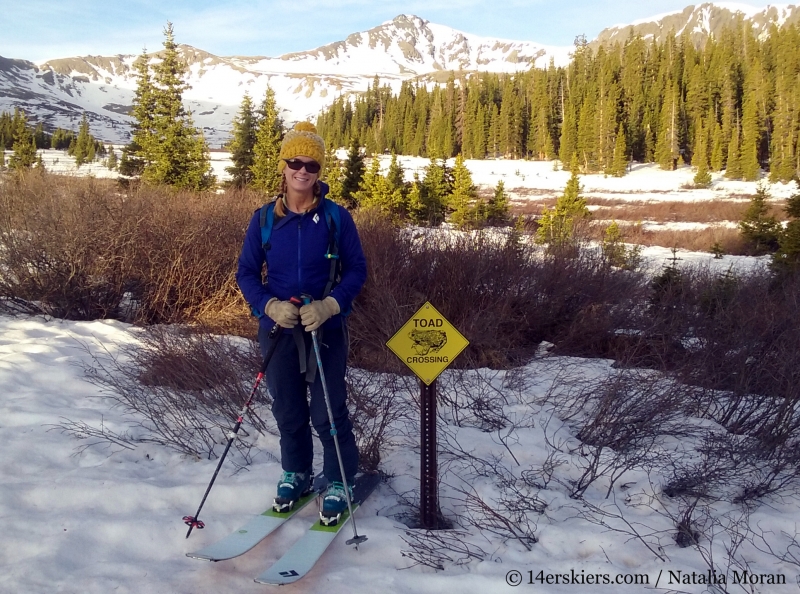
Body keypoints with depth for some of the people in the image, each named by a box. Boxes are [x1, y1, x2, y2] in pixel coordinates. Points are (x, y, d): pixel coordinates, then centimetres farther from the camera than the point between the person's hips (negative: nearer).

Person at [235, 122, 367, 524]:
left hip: (326, 330, -2)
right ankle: (295, 474, 37)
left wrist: (329, 305, -18)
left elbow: (356, 270, -3)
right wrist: (269, 306, -15)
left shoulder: (337, 218, -6)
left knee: (327, 412, 2)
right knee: (287, 410, 14)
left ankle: (339, 482, 24)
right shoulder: (264, 219, -1)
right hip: (278, 329, 2)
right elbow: (246, 272, 3)